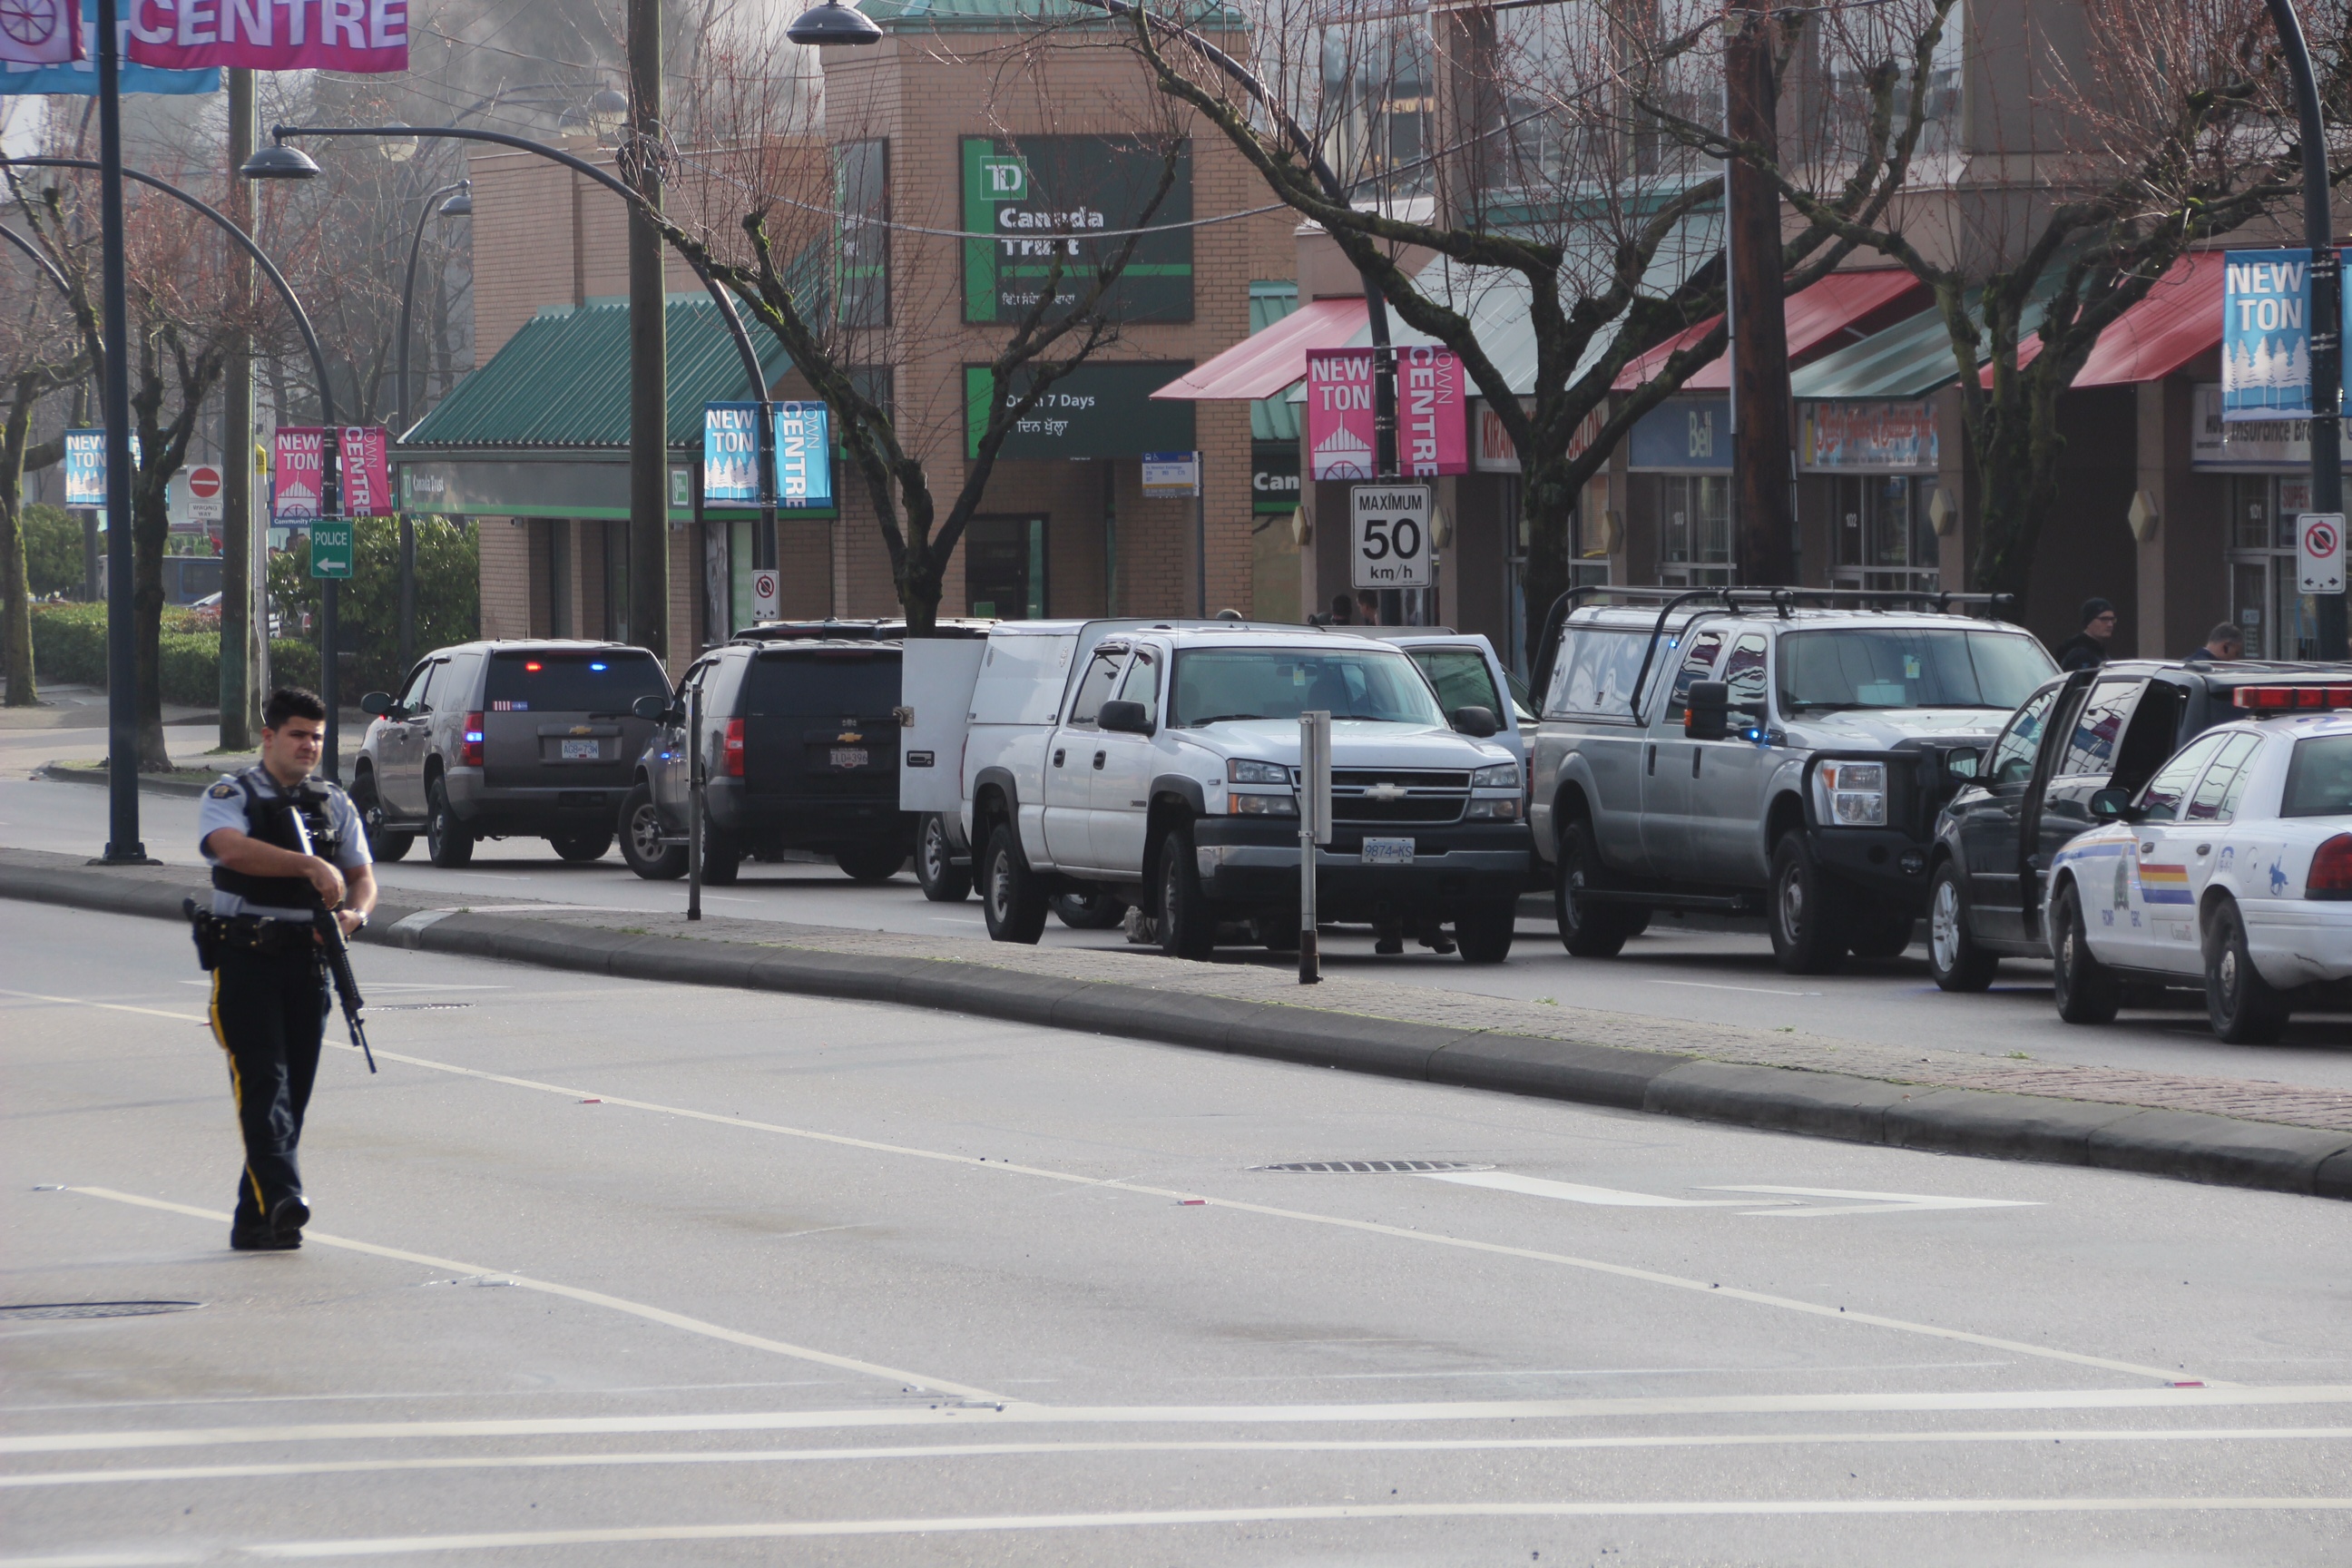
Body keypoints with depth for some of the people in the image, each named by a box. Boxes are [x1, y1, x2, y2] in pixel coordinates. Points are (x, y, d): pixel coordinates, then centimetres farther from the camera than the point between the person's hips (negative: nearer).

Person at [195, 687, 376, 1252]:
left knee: (294, 1092, 5)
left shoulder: (333, 804, 16)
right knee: (262, 1079, -17)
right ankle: (281, 1199, -29)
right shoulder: (230, 796, 0)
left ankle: (253, 1222, 11)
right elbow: (232, 848, -22)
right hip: (245, 957, -5)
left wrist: (353, 913, -11)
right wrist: (310, 866, -32)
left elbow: (362, 877, 13)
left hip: (307, 961, 5)